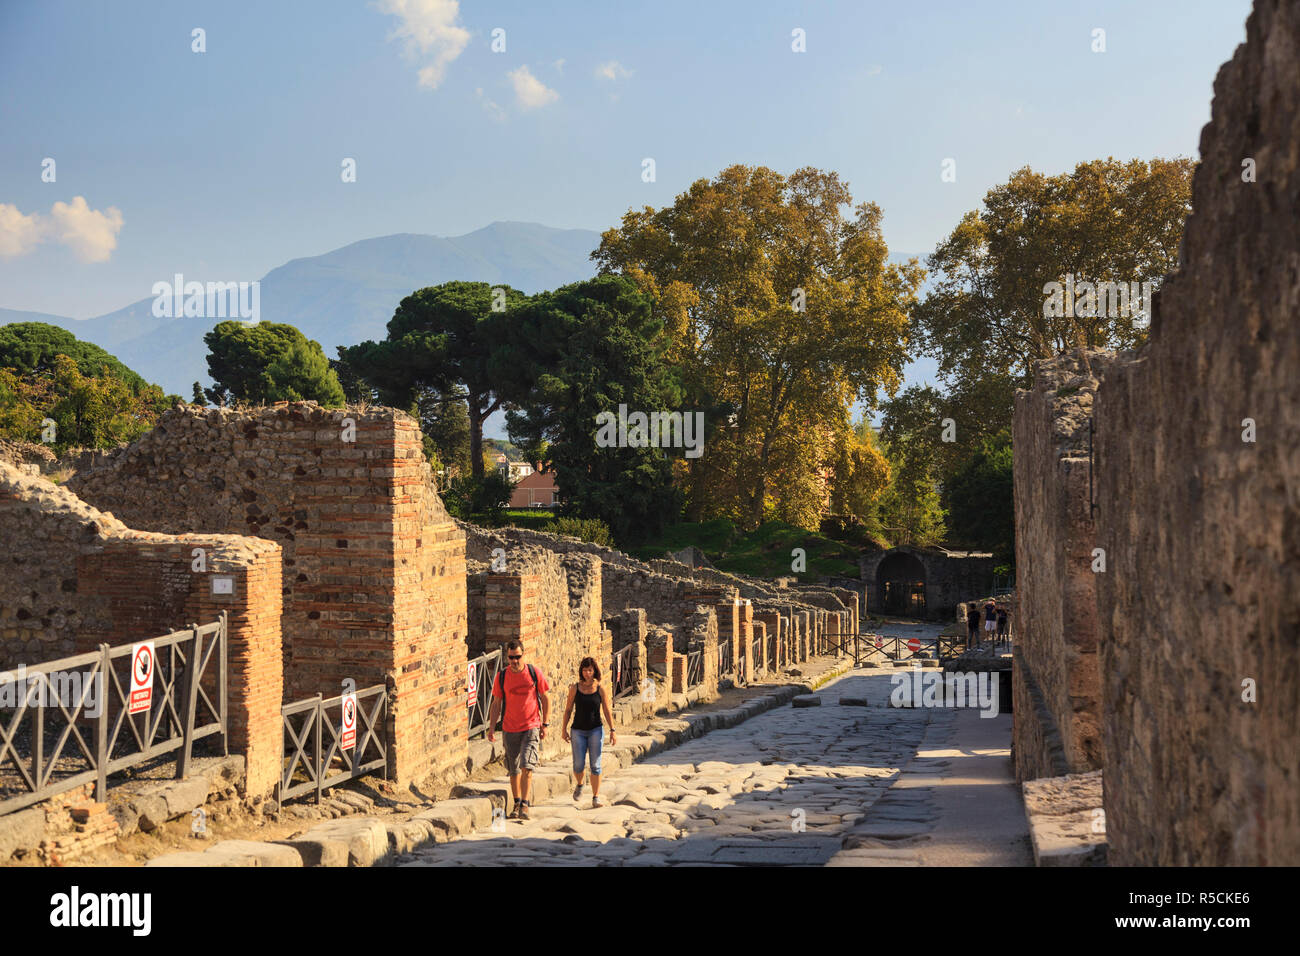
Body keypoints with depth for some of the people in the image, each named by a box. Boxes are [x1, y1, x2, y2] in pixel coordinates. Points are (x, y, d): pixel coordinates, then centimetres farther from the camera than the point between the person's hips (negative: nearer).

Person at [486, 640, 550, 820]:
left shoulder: (535, 673, -3)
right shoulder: (501, 677, 0)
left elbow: (545, 699, 4)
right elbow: (496, 704, 6)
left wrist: (545, 724, -1)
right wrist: (491, 728, -1)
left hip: (531, 727, -2)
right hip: (510, 729, 2)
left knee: (527, 767, -15)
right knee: (514, 770, 10)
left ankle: (525, 805, -10)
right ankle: (517, 805, 23)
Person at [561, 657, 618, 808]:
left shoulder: (601, 689, -2)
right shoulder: (575, 688, -1)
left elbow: (607, 711, 0)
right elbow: (568, 710, 5)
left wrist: (612, 730, -5)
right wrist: (564, 729, 2)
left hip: (596, 730, -1)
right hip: (578, 731, 1)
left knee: (595, 765, -5)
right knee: (578, 765, -2)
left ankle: (596, 798, 1)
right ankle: (579, 785, 31)